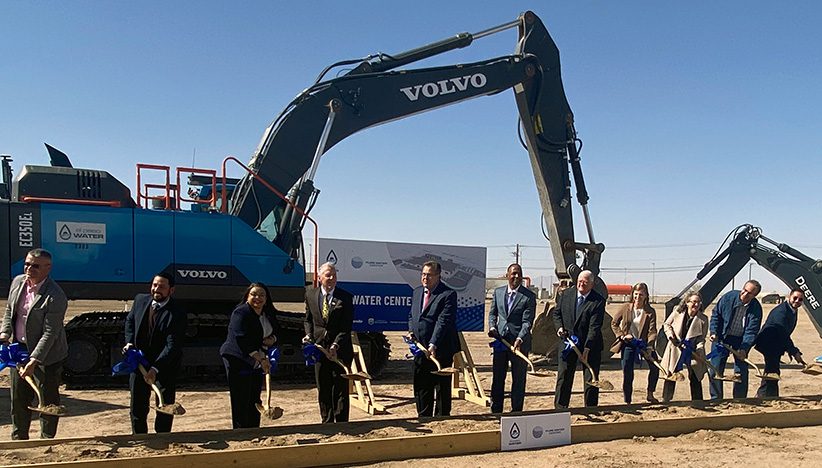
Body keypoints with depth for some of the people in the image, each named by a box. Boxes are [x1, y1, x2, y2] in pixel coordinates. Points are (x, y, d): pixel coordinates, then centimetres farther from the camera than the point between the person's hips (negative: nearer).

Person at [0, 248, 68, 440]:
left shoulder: (55, 297, -23)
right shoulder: (18, 282, 0)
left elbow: (50, 333, -24)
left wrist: (34, 361, -28)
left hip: (46, 356, -7)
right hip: (20, 351, 7)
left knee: (48, 400, 7)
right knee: (18, 398, 17)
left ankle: (47, 440, 23)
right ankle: (19, 438, 34)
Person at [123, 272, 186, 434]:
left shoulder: (177, 314, -21)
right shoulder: (140, 300, -3)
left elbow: (172, 346, -26)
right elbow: (129, 320, 15)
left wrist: (155, 369, -33)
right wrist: (129, 341, -2)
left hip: (165, 367, -4)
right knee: (137, 406, 13)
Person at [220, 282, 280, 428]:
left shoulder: (268, 314, 10)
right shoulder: (241, 313, -15)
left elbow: (276, 331, 24)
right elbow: (242, 339, -23)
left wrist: (272, 339, -2)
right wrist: (261, 359, -26)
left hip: (257, 362, 8)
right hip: (238, 360, -8)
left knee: (255, 401, 11)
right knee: (241, 401, -6)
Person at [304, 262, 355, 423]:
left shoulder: (345, 297, -5)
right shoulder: (310, 294, 6)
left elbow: (347, 327, -9)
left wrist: (336, 345, -19)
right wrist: (309, 335, -1)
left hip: (340, 349, -3)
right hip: (319, 347, 3)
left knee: (341, 389, 1)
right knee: (323, 389, 10)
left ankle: (341, 424, 10)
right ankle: (327, 422, 22)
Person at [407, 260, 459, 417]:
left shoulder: (448, 294, -12)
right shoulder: (416, 292, 12)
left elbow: (443, 321, -20)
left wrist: (433, 345, -27)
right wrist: (411, 331, 2)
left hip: (440, 350, -6)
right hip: (420, 349, 7)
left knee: (442, 388, 5)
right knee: (421, 386, 13)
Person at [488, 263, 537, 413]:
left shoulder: (529, 296, -7)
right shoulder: (498, 292, 6)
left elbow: (527, 321, -13)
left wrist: (519, 339, -25)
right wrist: (492, 327, -2)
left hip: (519, 342, -3)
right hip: (500, 339, 4)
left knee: (519, 378, 6)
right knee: (497, 377, 10)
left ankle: (516, 412, 17)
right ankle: (495, 411, 21)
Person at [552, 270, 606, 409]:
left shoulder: (598, 301, -13)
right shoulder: (566, 294, 0)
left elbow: (594, 326, -19)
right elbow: (556, 313, 11)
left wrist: (587, 348, -24)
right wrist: (559, 327, -9)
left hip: (590, 345, -3)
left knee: (591, 379, 5)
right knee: (563, 376, 5)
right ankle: (560, 407, 14)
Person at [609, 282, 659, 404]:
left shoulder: (650, 311, -6)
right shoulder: (625, 308, -2)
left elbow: (652, 331, -16)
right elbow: (614, 323, 5)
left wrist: (650, 346, -30)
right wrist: (622, 335, -9)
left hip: (644, 344, 0)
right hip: (628, 344, 0)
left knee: (655, 367, -8)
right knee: (627, 373, -1)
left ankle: (650, 394, 14)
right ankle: (627, 401, 11)